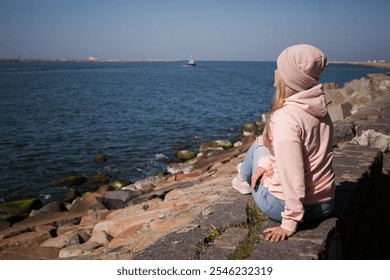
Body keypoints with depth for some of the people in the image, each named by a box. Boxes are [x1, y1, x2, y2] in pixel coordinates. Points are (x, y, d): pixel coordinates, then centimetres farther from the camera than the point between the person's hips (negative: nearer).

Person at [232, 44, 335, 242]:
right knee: (265, 141, 23)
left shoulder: (285, 118, -25)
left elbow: (293, 178, -28)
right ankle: (246, 171, 50)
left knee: (258, 145, 15)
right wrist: (266, 163, 2)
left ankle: (244, 179, 44)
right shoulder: (318, 108, 0)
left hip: (284, 205, -6)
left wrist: (289, 224, -21)